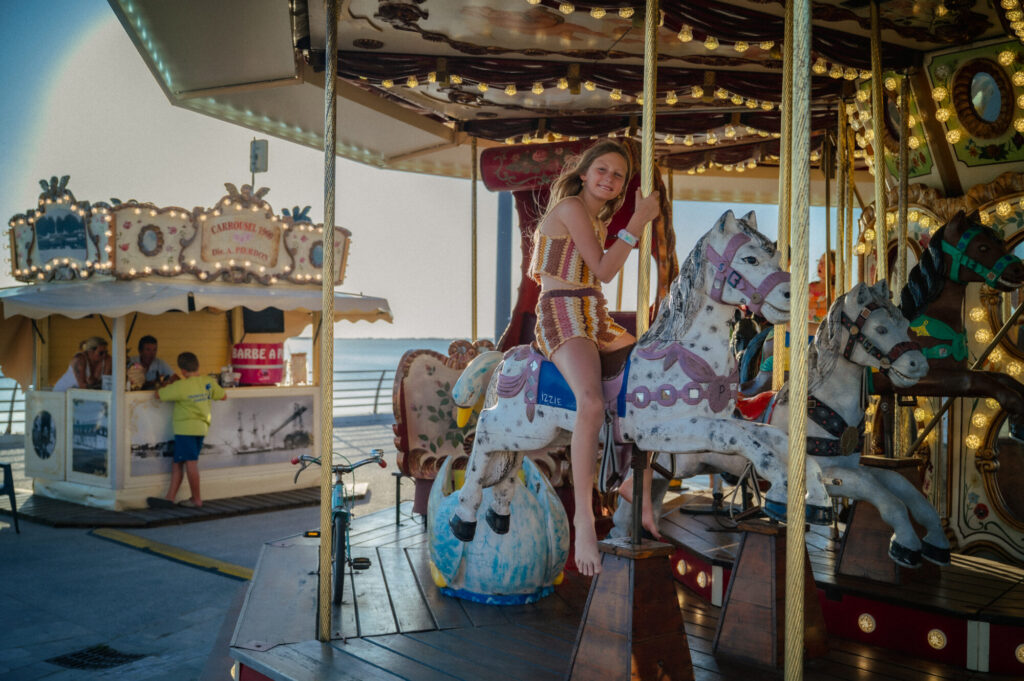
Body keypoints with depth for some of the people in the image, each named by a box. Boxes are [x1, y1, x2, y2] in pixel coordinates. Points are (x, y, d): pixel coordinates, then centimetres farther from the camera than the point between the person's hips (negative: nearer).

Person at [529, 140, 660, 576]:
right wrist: (638, 222, -13)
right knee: (592, 403, -33)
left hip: (596, 320, 10)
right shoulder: (570, 208, -9)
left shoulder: (598, 219, 19)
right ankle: (584, 516, -26)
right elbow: (604, 270, -14)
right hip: (562, 318, -10)